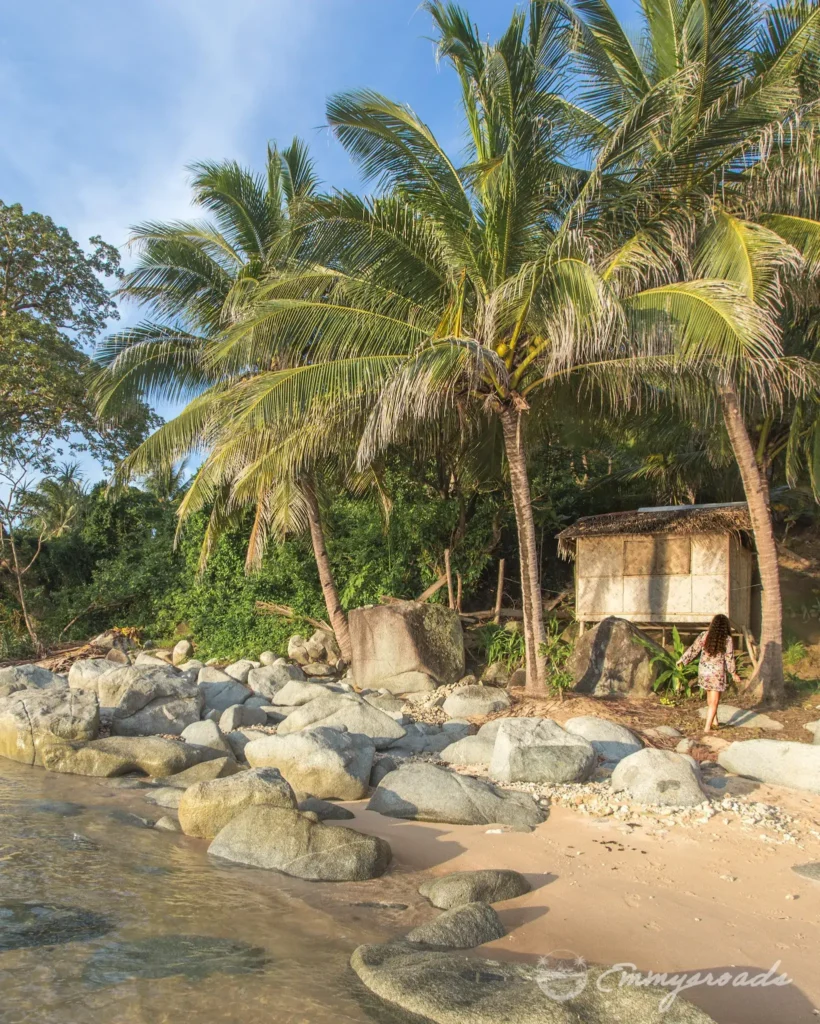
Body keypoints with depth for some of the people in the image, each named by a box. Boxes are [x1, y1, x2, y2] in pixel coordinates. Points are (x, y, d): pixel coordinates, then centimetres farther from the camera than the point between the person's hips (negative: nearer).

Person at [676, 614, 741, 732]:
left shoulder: (704, 635, -4)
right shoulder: (727, 639, -11)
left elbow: (693, 649, 0)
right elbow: (729, 658, -7)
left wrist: (682, 660, 13)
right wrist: (734, 673, 6)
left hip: (704, 671, 3)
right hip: (718, 673, -3)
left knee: (710, 696, 24)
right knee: (714, 702, 4)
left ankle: (714, 721, 32)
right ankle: (707, 727, 1)